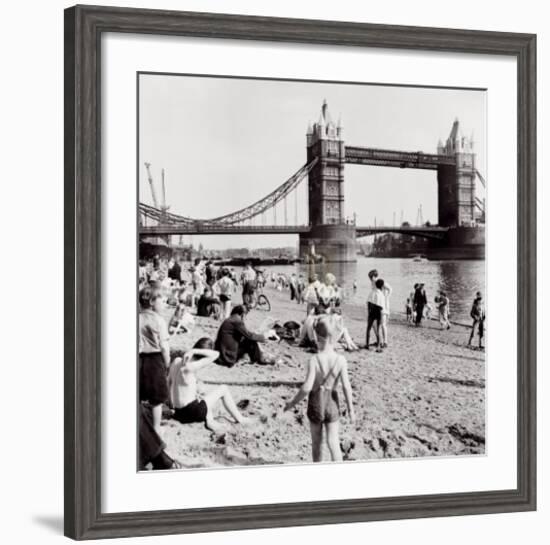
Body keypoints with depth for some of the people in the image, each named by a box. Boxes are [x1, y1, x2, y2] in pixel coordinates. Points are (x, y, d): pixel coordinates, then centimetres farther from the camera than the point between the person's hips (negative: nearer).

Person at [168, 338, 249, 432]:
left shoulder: (177, 361, -2)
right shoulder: (190, 367, -24)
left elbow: (169, 383, 12)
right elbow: (216, 354, -25)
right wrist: (194, 351, -24)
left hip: (178, 410, 8)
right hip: (191, 412, -8)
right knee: (224, 389, 9)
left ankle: (209, 419, 10)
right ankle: (239, 419, 19)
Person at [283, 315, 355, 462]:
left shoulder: (314, 360, -19)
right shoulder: (341, 360, -13)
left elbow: (307, 387, -23)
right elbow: (346, 386, -13)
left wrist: (293, 403, -9)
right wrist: (350, 409, -2)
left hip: (316, 403, -1)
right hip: (332, 403, 1)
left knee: (317, 443, 17)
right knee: (333, 443, 2)